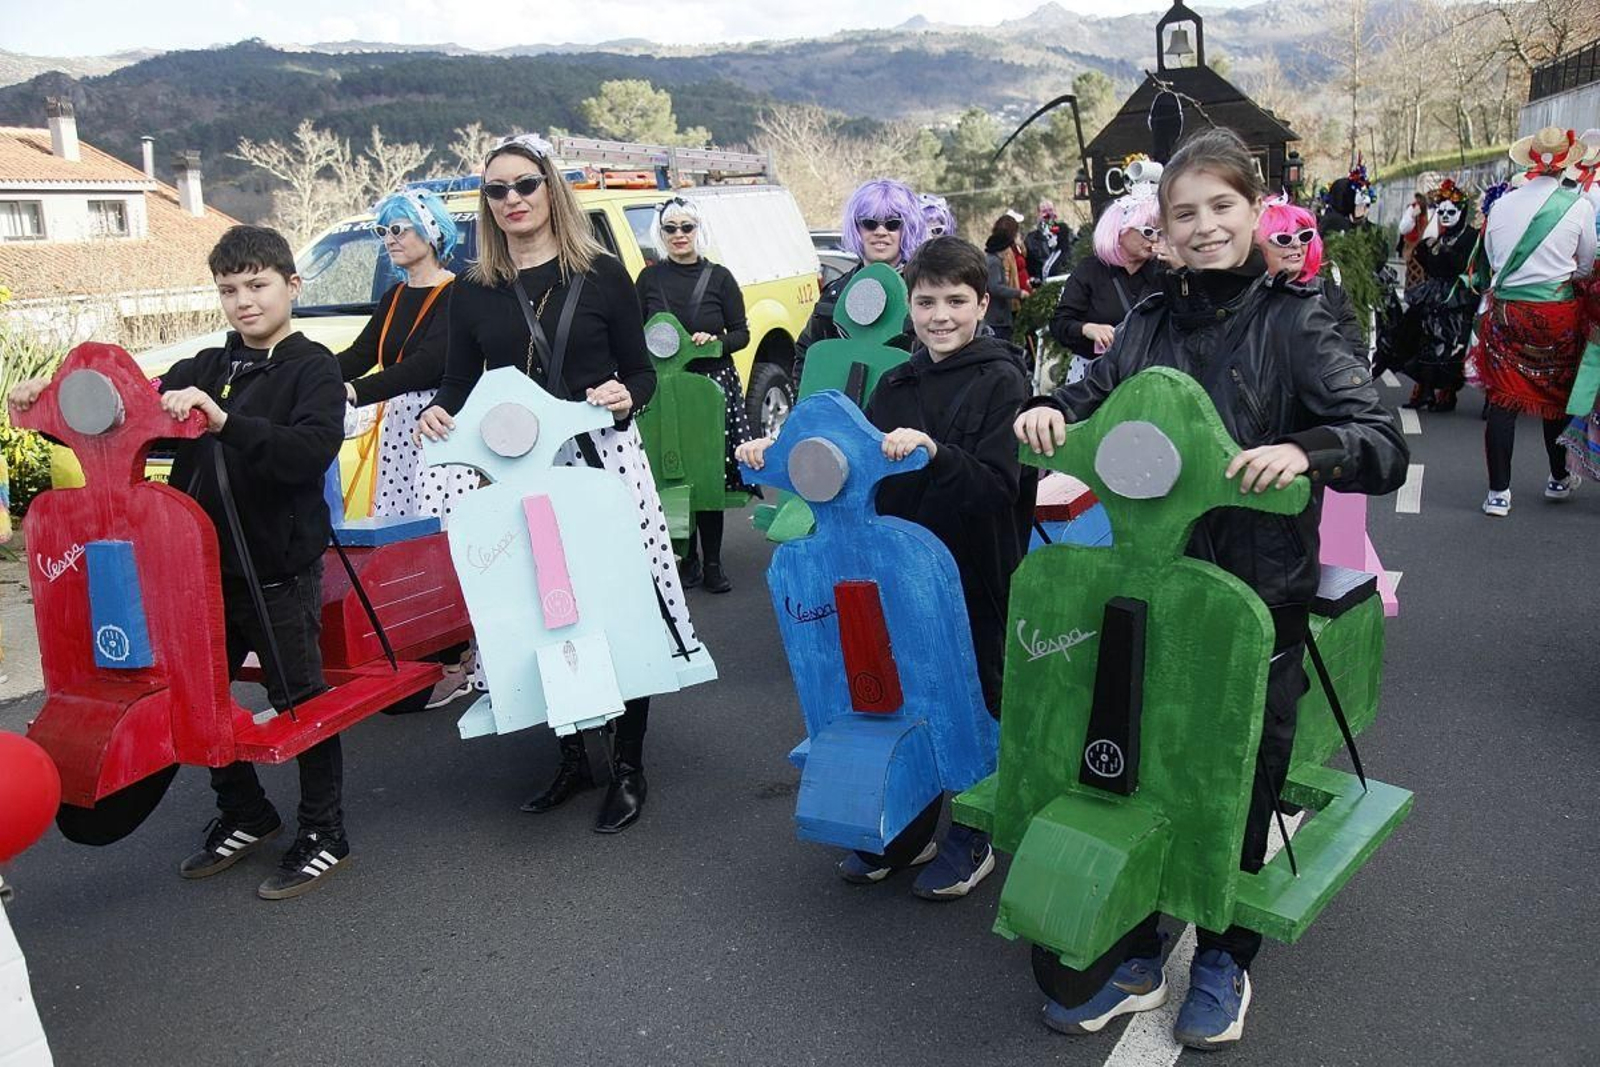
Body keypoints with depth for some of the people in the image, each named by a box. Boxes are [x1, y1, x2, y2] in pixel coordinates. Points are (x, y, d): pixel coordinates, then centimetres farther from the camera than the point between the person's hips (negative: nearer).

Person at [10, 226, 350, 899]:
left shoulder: (313, 368, -7)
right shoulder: (206, 369, 14)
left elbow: (312, 449, -24)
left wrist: (226, 422, -36)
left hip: (279, 571, -7)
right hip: (205, 566, 7)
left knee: (300, 700, 3)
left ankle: (324, 835, 18)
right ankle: (245, 816, 35)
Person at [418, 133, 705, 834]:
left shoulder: (602, 274, 3)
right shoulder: (473, 291, 10)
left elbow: (641, 370, 5)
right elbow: (460, 382, 12)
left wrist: (626, 397, -16)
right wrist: (437, 414, -9)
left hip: (604, 460, -2)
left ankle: (628, 768, 13)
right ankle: (572, 756, 23)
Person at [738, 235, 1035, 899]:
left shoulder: (1001, 381, -10)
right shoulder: (897, 385, 8)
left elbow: (999, 488, -20)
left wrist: (933, 452, -34)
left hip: (974, 575, -5)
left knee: (972, 697, 9)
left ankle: (974, 837, 30)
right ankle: (907, 830, 34)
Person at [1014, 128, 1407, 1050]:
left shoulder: (1295, 322, -5)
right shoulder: (1151, 323, 8)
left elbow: (1386, 443, -12)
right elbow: (1096, 397, 18)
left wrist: (1306, 449, -33)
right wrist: (1050, 410, -4)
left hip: (1258, 593, -3)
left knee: (1238, 783, 9)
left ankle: (1225, 960, 33)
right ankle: (1135, 957, 29)